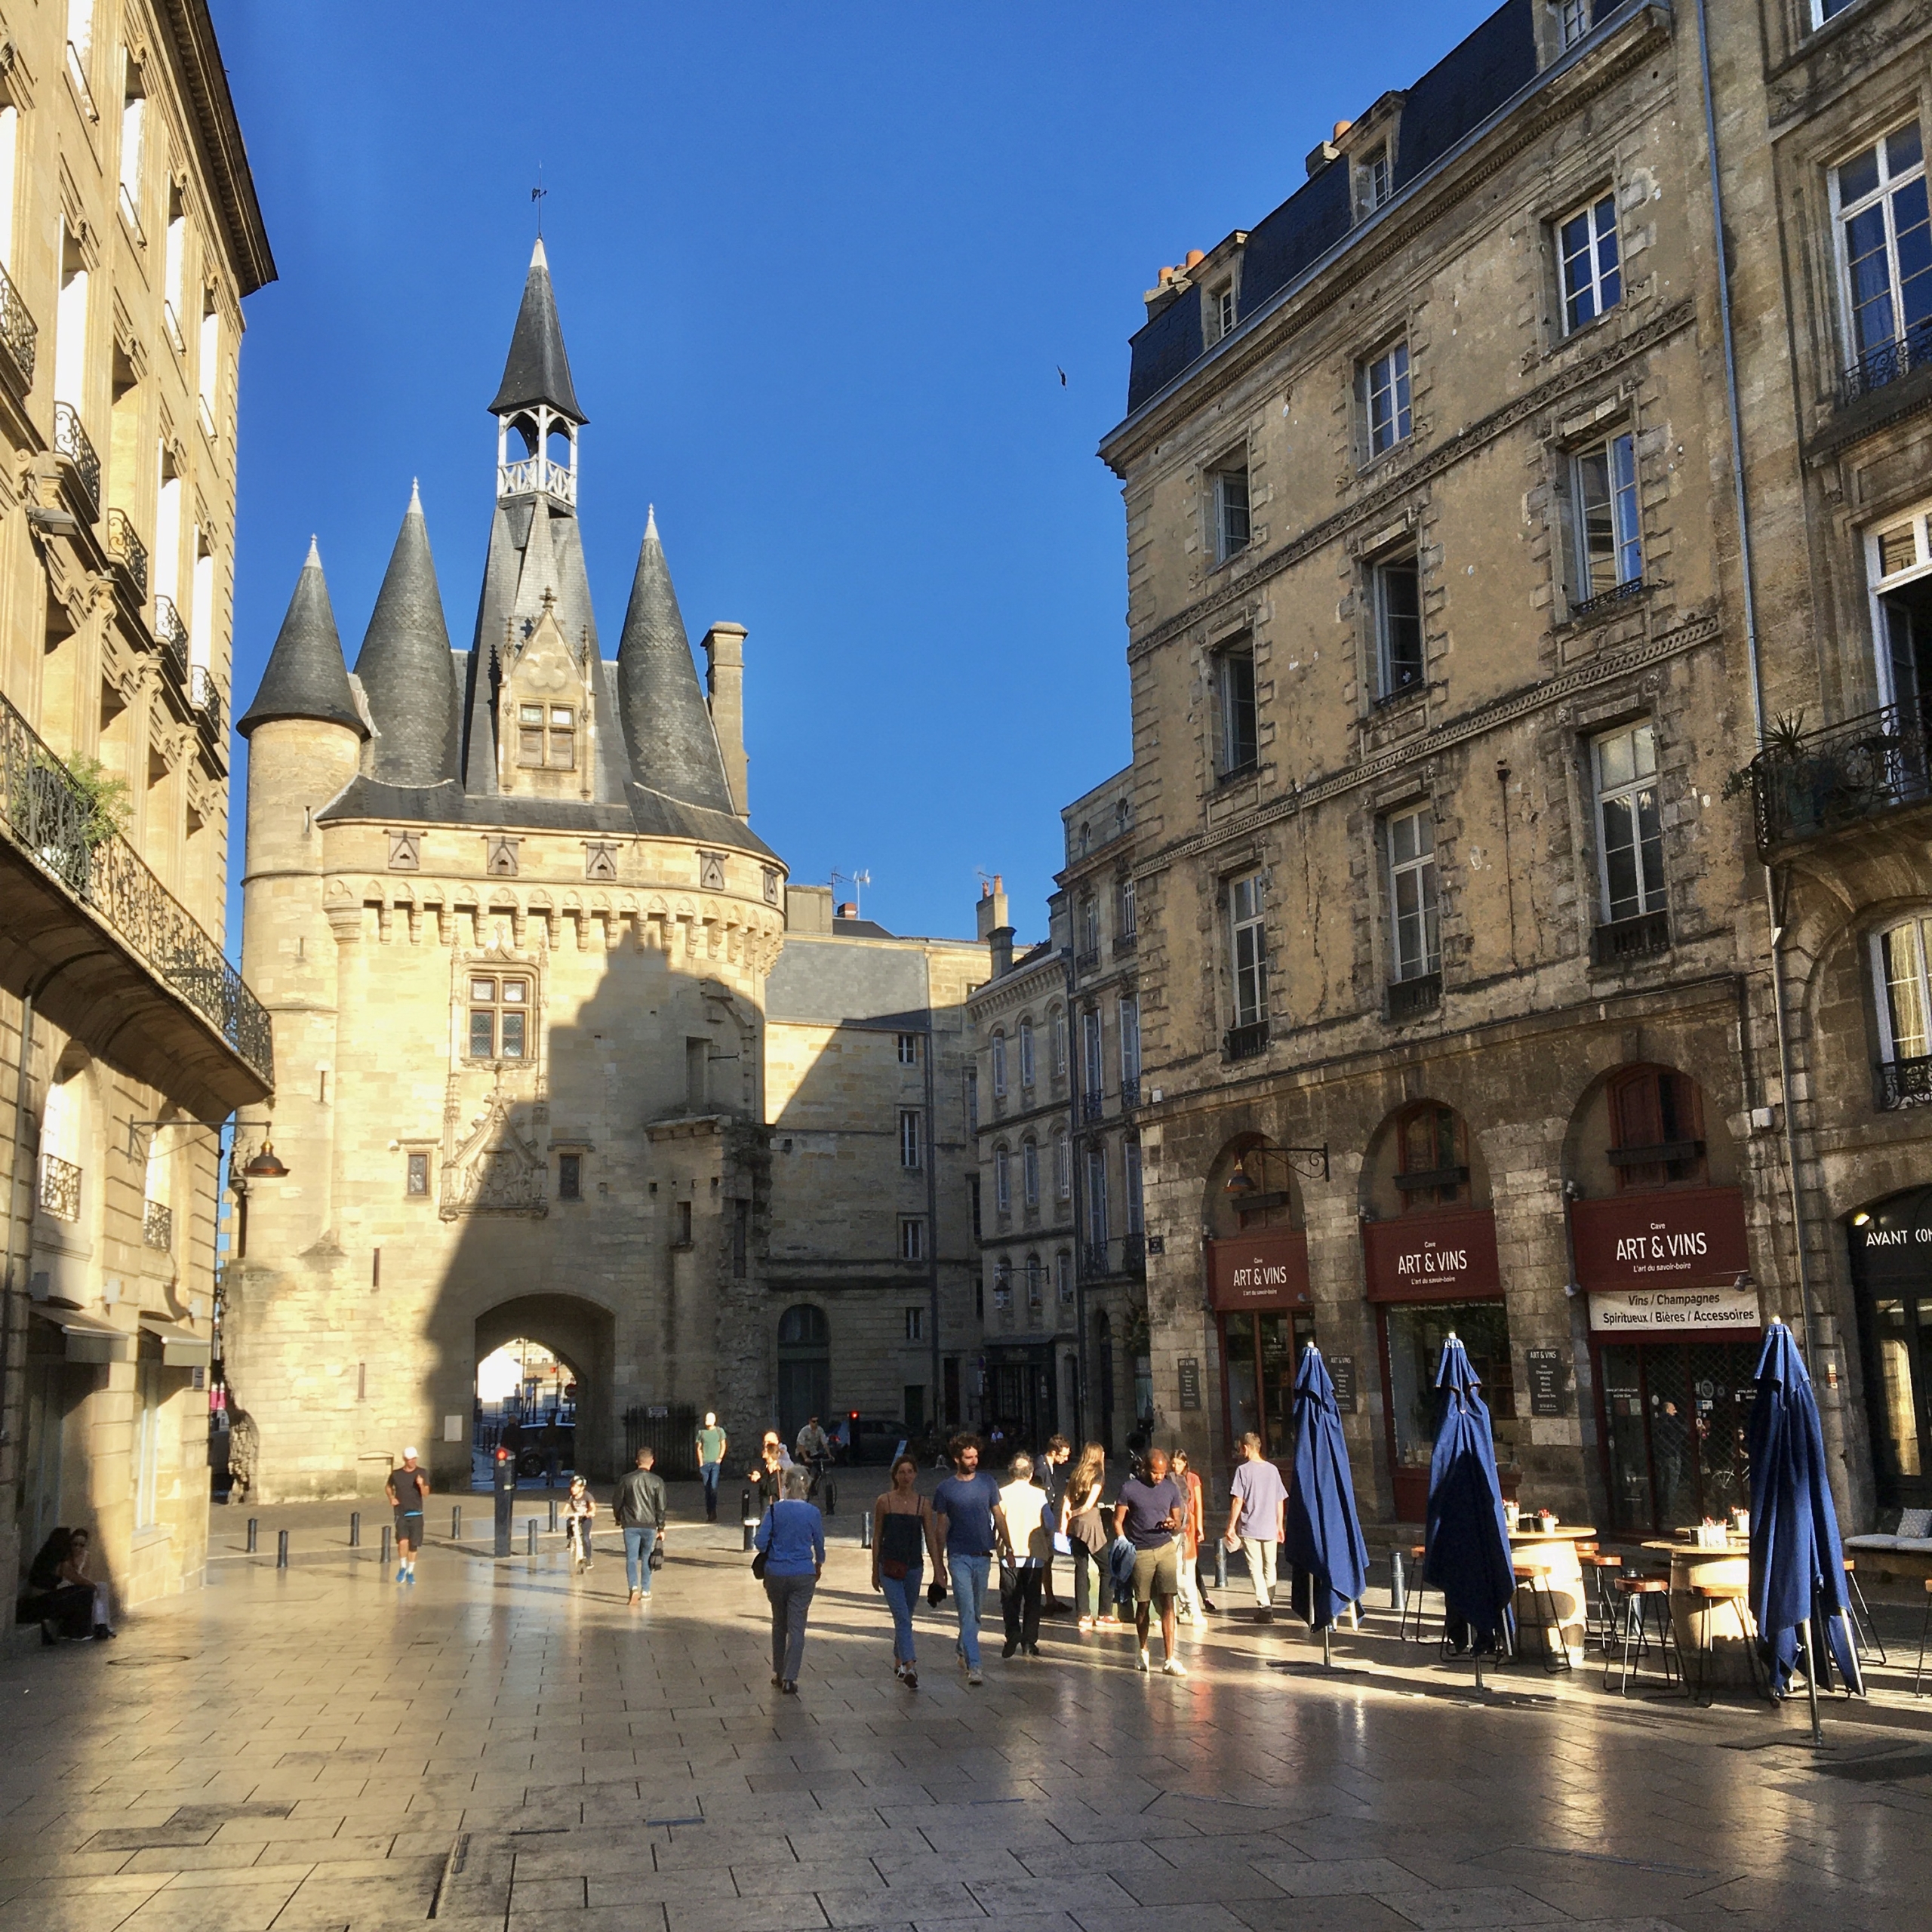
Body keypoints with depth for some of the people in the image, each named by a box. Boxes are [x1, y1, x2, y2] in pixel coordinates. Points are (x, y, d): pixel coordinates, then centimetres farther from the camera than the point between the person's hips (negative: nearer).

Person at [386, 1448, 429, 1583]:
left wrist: (421, 1485, -25)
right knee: (403, 1541, -18)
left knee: (413, 1545, 5)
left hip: (416, 1514, 1)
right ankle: (402, 1568, 5)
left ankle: (410, 1572, 23)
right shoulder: (396, 1474, 1)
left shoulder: (422, 1473, -1)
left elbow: (426, 1495, -6)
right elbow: (388, 1486, 21)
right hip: (401, 1514, -1)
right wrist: (391, 1497, 2)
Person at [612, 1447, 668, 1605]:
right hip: (650, 1525, 0)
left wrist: (619, 1519, 21)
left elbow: (617, 1502, 4)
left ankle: (634, 1587, -19)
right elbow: (662, 1506, -2)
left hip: (630, 1525, 0)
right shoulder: (657, 1481, -3)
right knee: (646, 1559, 13)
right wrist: (661, 1527, 7)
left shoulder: (626, 1479, -2)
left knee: (631, 1558, 1)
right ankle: (645, 1591, 16)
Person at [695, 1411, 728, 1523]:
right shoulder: (701, 1432, 8)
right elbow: (699, 1448, 10)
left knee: (713, 1486, -13)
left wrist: (720, 1458, -2)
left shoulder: (719, 1431, 4)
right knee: (707, 1488, 5)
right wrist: (701, 1462, 2)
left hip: (715, 1463, -2)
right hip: (705, 1463, 2)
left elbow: (724, 1445, 8)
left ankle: (713, 1512, -9)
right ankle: (708, 1513, 12)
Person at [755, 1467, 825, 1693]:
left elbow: (760, 1542, -9)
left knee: (779, 1623, 17)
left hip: (776, 1574, 1)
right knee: (797, 1627, 1)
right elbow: (819, 1545, 7)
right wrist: (819, 1565, 26)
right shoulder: (813, 1512, -5)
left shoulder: (775, 1509, -7)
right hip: (803, 1575, -1)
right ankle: (790, 1678, -6)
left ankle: (778, 1673, 25)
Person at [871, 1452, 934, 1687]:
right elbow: (877, 1538, 3)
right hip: (890, 1567, -3)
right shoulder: (884, 1502, -3)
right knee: (902, 1617, -14)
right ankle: (909, 1667, -23)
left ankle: (898, 1662, 32)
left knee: (904, 1617, 15)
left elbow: (930, 1538, 4)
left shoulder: (923, 1504, 1)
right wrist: (875, 1571, 5)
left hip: (914, 1567, 3)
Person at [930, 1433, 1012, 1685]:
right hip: (959, 1557, -3)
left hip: (983, 1555, 3)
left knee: (976, 1610, 14)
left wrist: (1008, 1545, 4)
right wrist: (939, 1563, 3)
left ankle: (963, 1653, 34)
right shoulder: (945, 1489, -4)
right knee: (967, 1611, -10)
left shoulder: (987, 1483, 4)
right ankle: (973, 1666, -13)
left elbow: (998, 1516, 10)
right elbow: (940, 1528, 2)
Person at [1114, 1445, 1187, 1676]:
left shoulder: (1171, 1488, 6)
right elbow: (1118, 1521, 1)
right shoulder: (1129, 1488, -3)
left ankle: (1170, 1659, -9)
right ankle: (1143, 1651, 28)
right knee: (1143, 1604, 6)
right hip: (1140, 1553, -2)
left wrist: (1173, 1525, -11)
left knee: (1168, 1603, -8)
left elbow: (1178, 1521, 12)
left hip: (1166, 1549, 2)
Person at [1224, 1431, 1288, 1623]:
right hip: (1270, 1528, 4)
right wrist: (1280, 1526, 19)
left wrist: (1231, 1526, -5)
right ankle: (1269, 1605, 20)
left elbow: (1238, 1501, -12)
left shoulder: (1243, 1470, -8)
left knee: (1256, 1568, 0)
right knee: (1270, 1567, 15)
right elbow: (1280, 1501, 9)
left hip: (1249, 1528, -4)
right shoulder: (1272, 1470, 5)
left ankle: (1264, 1606, -8)